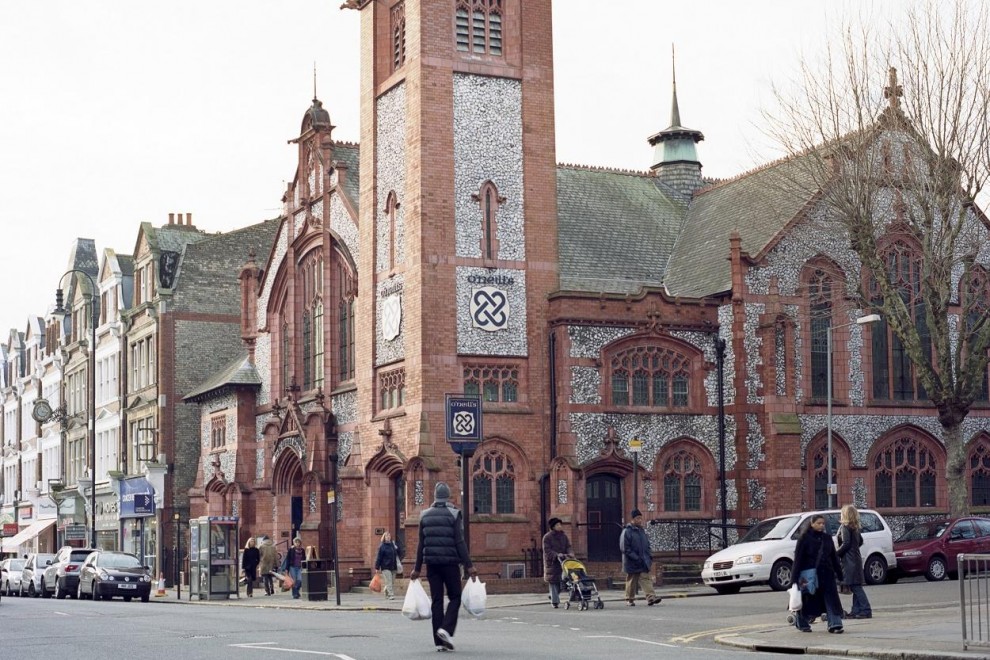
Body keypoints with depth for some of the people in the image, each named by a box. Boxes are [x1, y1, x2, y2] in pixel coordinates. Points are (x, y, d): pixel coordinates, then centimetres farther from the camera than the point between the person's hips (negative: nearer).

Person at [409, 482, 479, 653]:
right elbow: (460, 542, -10)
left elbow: (421, 544, 9)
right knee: (454, 597, 7)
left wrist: (417, 568, 13)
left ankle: (440, 642, 5)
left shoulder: (425, 516, 7)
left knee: (437, 600, 6)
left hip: (432, 562, 4)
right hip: (450, 562, -4)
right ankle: (446, 628, -15)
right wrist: (469, 565, -8)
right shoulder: (453, 514, -4)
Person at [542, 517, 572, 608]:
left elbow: (568, 547, 7)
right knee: (553, 581, -6)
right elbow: (547, 550, -12)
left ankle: (553, 597, 24)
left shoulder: (564, 536, 13)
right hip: (552, 562, -5)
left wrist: (570, 553, -15)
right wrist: (557, 555, -24)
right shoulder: (547, 537, -4)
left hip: (562, 561, 5)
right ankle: (555, 601, -3)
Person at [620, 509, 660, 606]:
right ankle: (630, 599, 19)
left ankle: (651, 597, -16)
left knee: (646, 579, -6)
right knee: (631, 581, 7)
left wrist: (649, 556, 6)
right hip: (632, 563, -5)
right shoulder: (627, 532, -11)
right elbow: (625, 548, -15)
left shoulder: (642, 531, 11)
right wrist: (636, 558, -20)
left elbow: (647, 545, 20)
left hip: (643, 562, 5)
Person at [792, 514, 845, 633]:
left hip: (826, 573, 4)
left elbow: (834, 557, 16)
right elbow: (798, 557, -6)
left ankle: (835, 624, -9)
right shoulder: (804, 538, -4)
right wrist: (795, 576, -11)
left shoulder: (827, 538, 11)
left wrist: (839, 573, 13)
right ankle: (802, 623, 22)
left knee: (831, 598, -7)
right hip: (810, 573, -4)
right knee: (808, 599, 4)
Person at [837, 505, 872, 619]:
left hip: (849, 560, -9)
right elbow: (860, 541, 22)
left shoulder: (845, 526, -12)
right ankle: (856, 611, 13)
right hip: (856, 557, 9)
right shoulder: (855, 527, 14)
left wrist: (836, 554, -10)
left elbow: (846, 543, -18)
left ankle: (866, 611, -11)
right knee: (856, 587, 10)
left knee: (855, 586, -9)